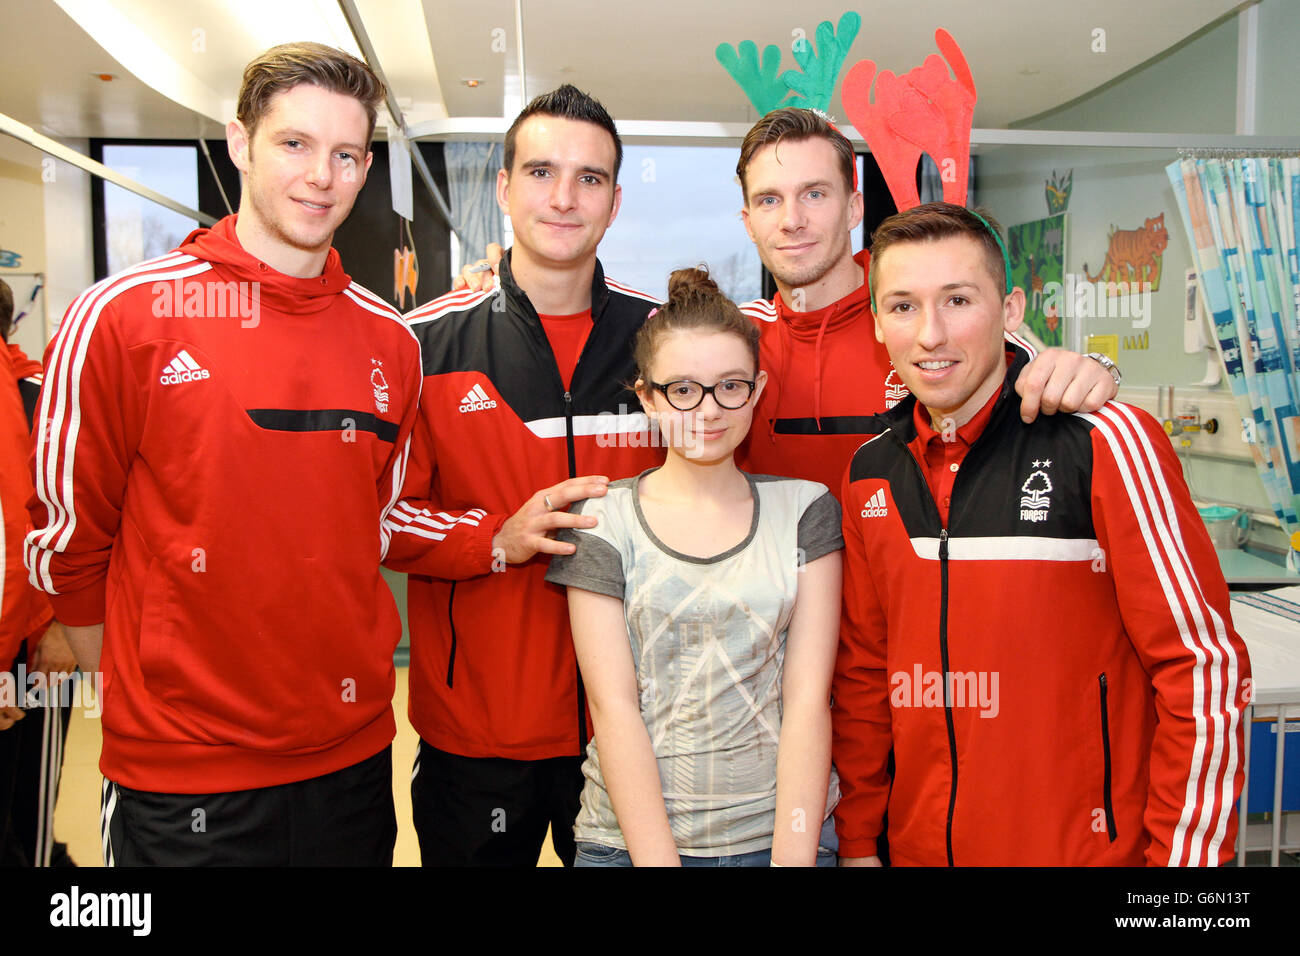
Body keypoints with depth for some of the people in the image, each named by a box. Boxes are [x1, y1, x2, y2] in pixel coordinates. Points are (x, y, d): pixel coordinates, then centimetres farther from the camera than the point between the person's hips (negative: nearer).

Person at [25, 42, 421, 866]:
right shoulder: (121, 317, -9)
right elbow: (67, 542, -2)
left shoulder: (391, 342, 2)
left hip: (354, 753, 4)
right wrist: (150, 695, 4)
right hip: (181, 776, -3)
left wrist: (345, 660, 11)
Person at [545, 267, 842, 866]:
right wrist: (659, 860, -14)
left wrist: (792, 856, -12)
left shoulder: (805, 510, 1)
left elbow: (807, 700, -4)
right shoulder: (602, 519, -2)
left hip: (782, 832, 1)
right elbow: (614, 706, -7)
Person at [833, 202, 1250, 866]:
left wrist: (1181, 856, -13)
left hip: (1088, 847, -4)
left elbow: (1204, 667, -13)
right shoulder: (870, 471, -1)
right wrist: (856, 840, 7)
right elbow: (863, 672, 6)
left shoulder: (1106, 441, -15)